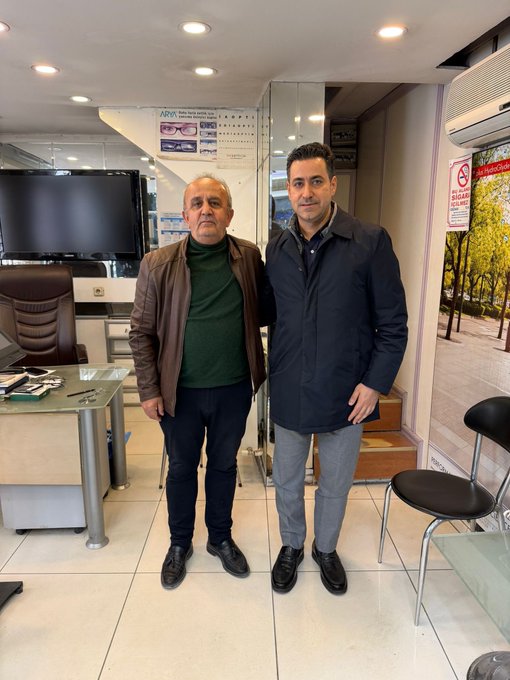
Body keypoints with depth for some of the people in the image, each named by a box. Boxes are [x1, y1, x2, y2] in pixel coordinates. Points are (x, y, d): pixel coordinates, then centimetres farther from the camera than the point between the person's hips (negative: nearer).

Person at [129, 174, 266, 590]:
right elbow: (141, 332, -4)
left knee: (224, 465, 19)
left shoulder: (250, 257, -3)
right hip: (180, 392, -1)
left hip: (234, 389, 2)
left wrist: (259, 370, -1)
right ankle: (180, 544, 41)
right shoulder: (158, 264, -9)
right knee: (181, 468, 17)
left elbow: (263, 310, 8)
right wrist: (149, 390, -6)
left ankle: (221, 538, 42)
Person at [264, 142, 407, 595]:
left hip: (346, 391, -2)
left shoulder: (371, 242, -10)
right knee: (287, 482, 18)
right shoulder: (276, 250, 2)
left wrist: (376, 382, -12)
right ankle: (292, 546, 45)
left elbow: (394, 324, -7)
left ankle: (326, 548, 45)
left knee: (336, 484, 18)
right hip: (288, 391, 3)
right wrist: (273, 372, 4)